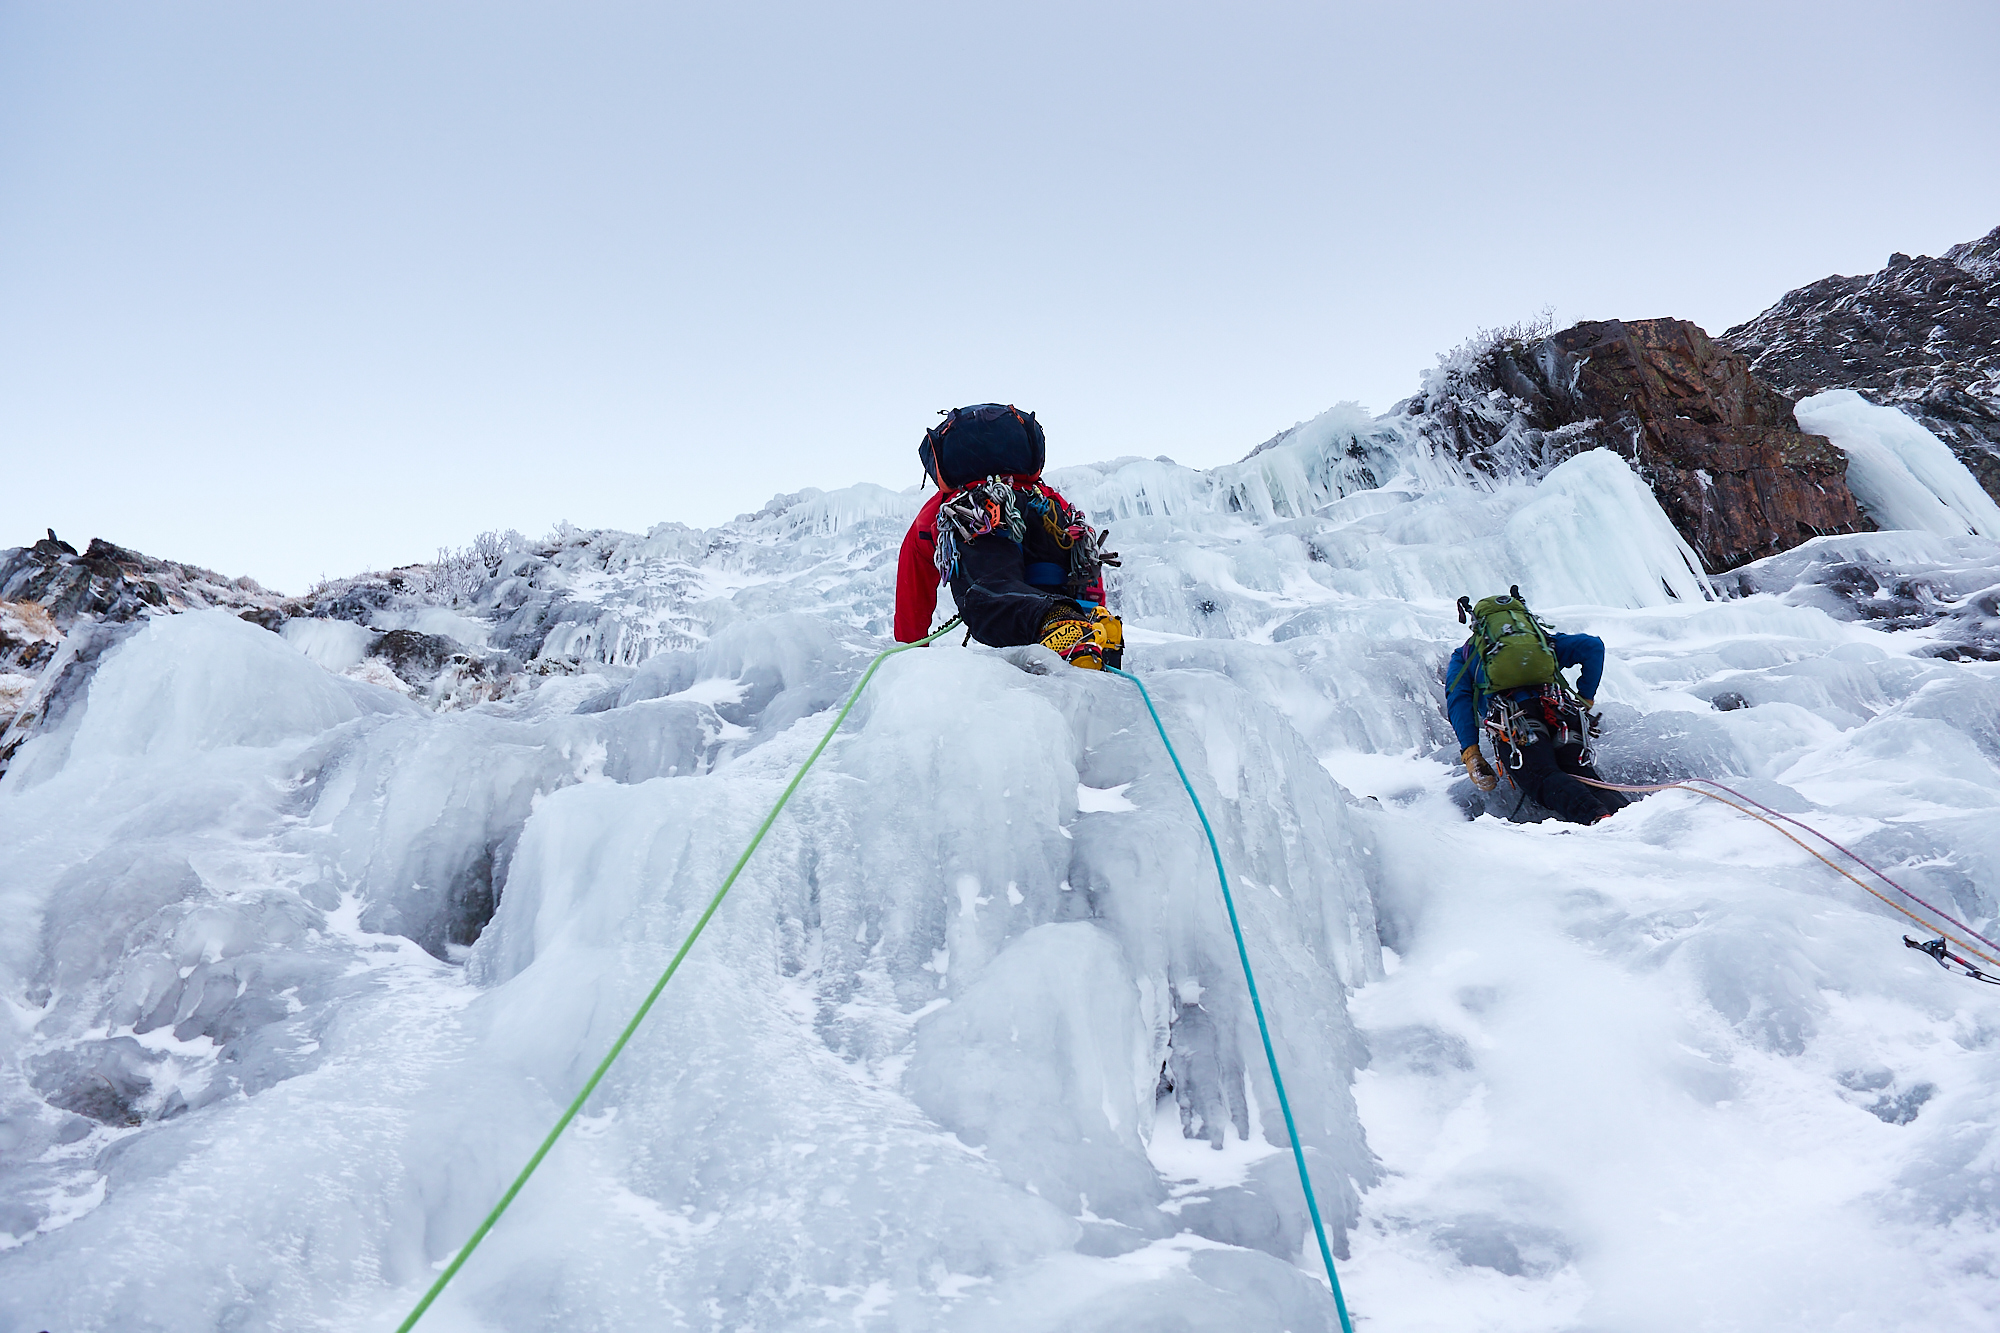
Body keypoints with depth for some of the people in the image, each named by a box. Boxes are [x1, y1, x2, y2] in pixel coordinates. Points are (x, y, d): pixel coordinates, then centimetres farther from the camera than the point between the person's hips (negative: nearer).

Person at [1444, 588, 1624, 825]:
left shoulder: (1464, 655, 31)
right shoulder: (1544, 638, 38)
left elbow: (1458, 700, 13)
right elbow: (1593, 646, 21)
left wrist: (1470, 752, 5)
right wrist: (1585, 701, 24)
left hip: (1511, 717, -3)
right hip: (1560, 714, 3)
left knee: (1547, 779, -20)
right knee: (1582, 775, -1)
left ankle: (1596, 816, -49)